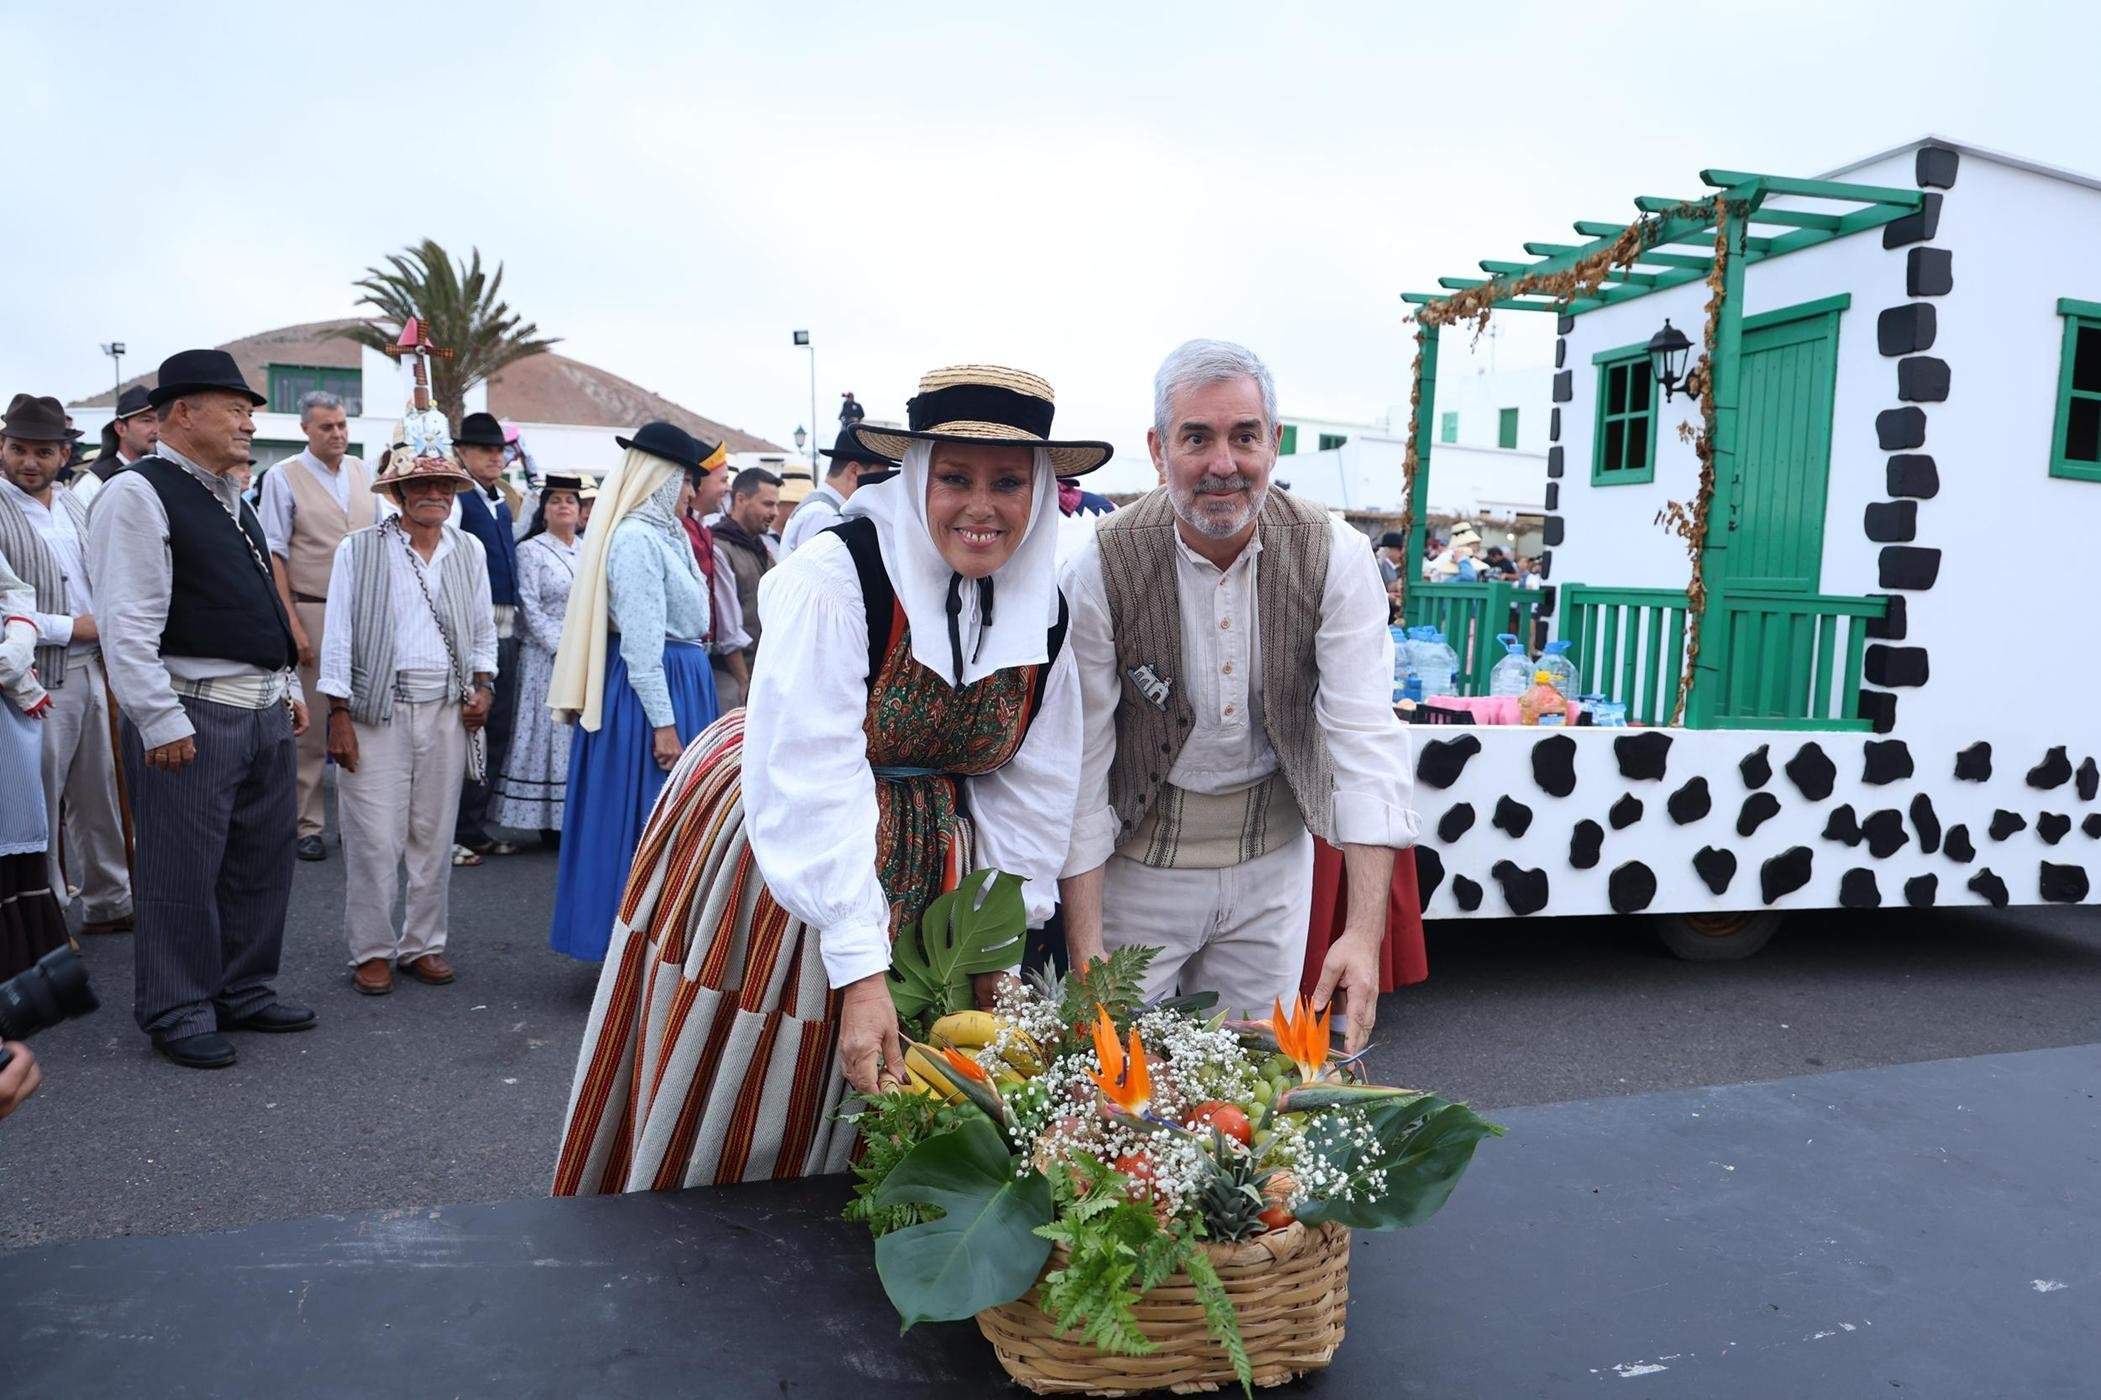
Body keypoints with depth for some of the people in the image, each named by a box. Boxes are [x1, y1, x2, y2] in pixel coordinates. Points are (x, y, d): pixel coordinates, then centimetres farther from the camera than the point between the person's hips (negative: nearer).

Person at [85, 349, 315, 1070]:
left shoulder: (232, 499, 17)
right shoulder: (137, 495, -10)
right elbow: (128, 623, -16)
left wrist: (290, 686, 17)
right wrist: (162, 721, -19)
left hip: (267, 712, 9)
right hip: (194, 715, -9)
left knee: (263, 861, 15)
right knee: (183, 872, 1)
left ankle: (244, 992, 29)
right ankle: (177, 1015, 15)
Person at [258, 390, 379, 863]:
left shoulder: (361, 471, 11)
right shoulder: (283, 477, -3)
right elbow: (274, 555, -6)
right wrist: (292, 624, -11)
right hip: (312, 612, -4)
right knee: (309, 723, 2)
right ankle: (306, 824, 11)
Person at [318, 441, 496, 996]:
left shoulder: (469, 550, 11)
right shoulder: (358, 549, 0)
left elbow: (483, 629, 18)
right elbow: (338, 636, -2)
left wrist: (483, 686, 4)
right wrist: (339, 712, -7)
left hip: (446, 710, 3)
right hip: (377, 709, -3)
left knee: (435, 835, 9)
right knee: (374, 837, -3)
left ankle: (422, 944, 21)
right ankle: (372, 950, 12)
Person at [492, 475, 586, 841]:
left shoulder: (590, 552, 13)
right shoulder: (530, 550, -1)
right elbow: (530, 609, -7)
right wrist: (565, 647, -13)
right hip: (546, 658, -4)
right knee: (550, 732, -3)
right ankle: (550, 821, 1)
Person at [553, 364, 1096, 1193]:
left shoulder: (1046, 611, -7)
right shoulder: (837, 576, -24)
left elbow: (1030, 789, 0)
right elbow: (813, 785, -29)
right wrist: (860, 971, -32)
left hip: (921, 869, 4)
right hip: (772, 843, -4)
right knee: (721, 1118, 11)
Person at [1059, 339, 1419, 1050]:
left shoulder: (1335, 556, -14)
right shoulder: (1101, 570, -18)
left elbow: (1366, 738, -18)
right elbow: (1081, 766, -15)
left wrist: (1364, 931, -26)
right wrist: (1086, 960, -17)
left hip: (1274, 854, 2)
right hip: (1141, 855, -2)